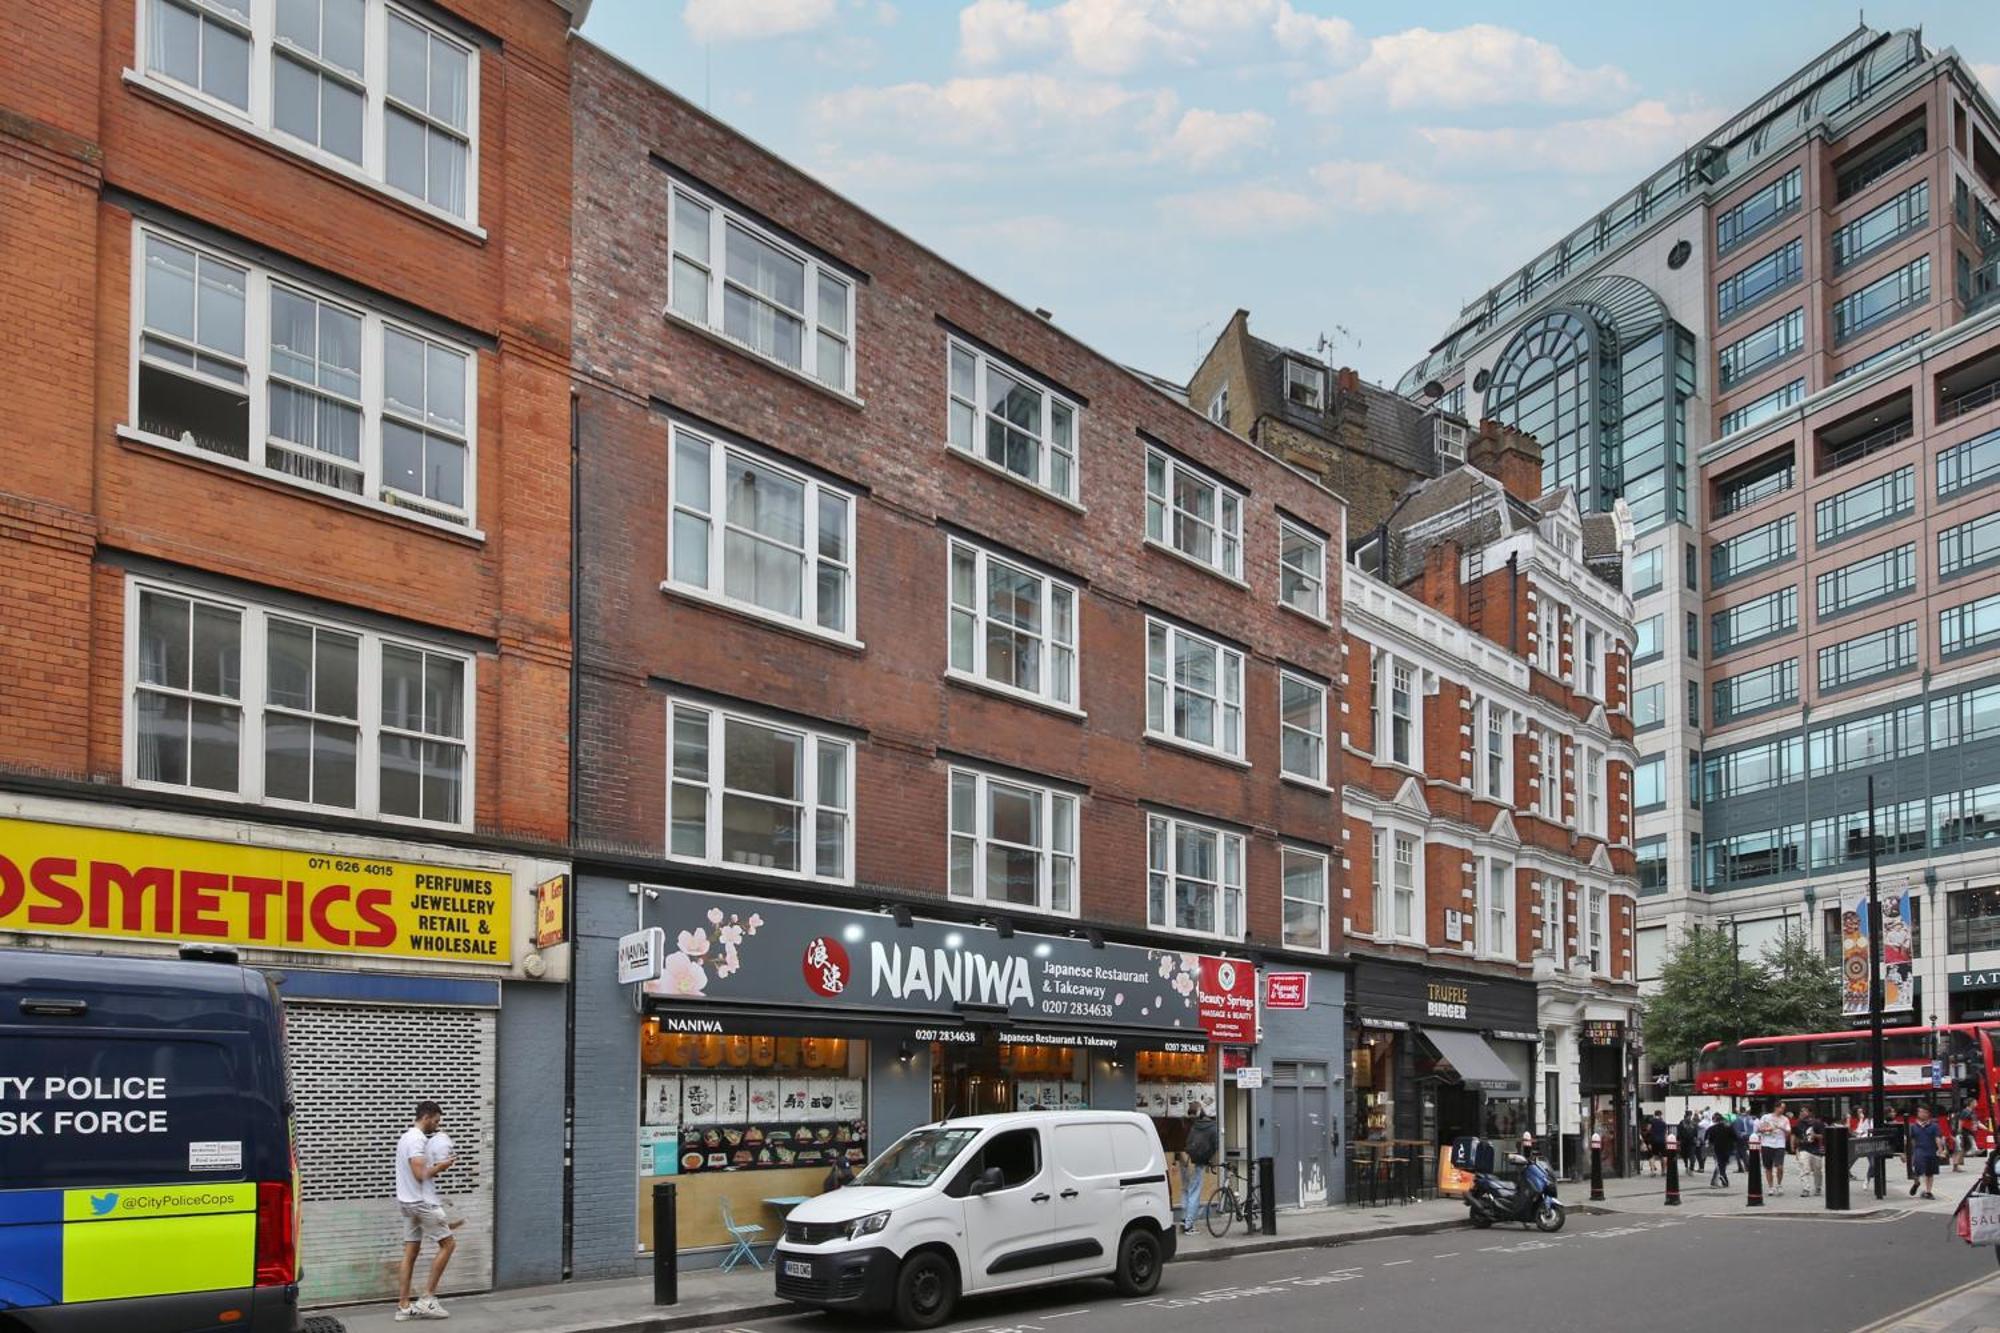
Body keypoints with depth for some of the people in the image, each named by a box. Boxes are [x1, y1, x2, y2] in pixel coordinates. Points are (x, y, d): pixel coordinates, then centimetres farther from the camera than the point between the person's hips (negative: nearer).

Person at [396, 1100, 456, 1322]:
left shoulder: (406, 1137, 16)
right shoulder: (417, 1139, -17)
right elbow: (420, 1174, -23)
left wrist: (434, 1166, 9)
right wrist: (440, 1167, -9)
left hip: (408, 1202, 10)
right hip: (423, 1202, -10)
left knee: (410, 1253, 8)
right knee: (448, 1243, -2)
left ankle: (404, 1306, 7)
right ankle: (427, 1298, -2)